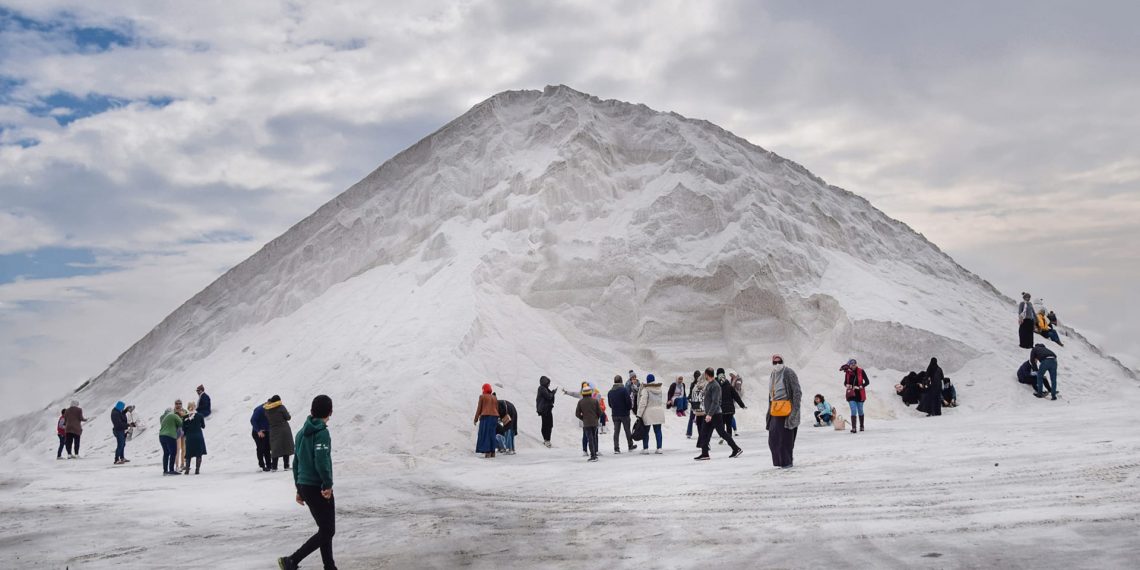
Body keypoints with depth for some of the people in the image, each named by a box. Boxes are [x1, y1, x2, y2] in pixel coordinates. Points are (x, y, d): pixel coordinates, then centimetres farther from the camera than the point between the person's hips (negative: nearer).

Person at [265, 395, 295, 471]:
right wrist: (287, 413, 15)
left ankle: (274, 467, 4)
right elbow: (288, 417, -6)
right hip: (284, 430, -3)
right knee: (286, 447, 4)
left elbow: (267, 419, 6)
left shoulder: (267, 410, 1)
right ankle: (286, 466, 4)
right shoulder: (281, 407, -10)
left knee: (275, 448, 8)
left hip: (273, 431, 3)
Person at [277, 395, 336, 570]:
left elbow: (296, 463, 16)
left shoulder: (302, 432, 12)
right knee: (327, 531, -2)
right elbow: (321, 461, -25)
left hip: (304, 485, 9)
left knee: (325, 529, 16)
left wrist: (300, 489, 20)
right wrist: (327, 484, -15)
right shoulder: (322, 432, -14)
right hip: (318, 488, -9)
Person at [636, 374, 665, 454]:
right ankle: (659, 448, 7)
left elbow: (642, 403, -13)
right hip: (659, 413, 5)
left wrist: (639, 414, -9)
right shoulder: (660, 389, 6)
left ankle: (645, 448, 7)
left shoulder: (645, 389, -12)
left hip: (648, 413, -5)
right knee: (658, 431, 9)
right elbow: (663, 401, 11)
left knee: (645, 431, 6)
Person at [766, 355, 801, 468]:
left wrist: (795, 409, -17)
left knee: (786, 436, -3)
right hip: (775, 410, 7)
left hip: (786, 409, -7)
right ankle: (780, 460, 17)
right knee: (773, 437, 5)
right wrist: (770, 409, 21)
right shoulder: (772, 376, 15)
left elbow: (797, 392, -11)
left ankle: (787, 461, 6)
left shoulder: (789, 373, -9)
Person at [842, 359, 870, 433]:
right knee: (853, 410, -9)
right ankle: (853, 428, -14)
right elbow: (845, 382, 13)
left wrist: (860, 387, -17)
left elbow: (867, 382, -5)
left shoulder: (861, 371, -7)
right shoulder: (847, 372, 1)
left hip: (859, 394, -1)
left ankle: (862, 426, 31)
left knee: (860, 410, 13)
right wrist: (846, 385, -9)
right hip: (851, 394, 1)